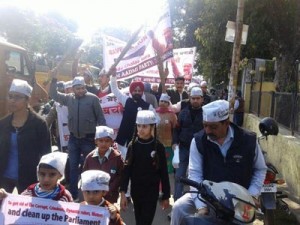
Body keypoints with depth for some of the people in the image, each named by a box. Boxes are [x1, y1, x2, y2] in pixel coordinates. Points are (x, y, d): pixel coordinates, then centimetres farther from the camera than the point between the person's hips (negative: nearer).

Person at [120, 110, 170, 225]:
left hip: (152, 192, -2)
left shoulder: (158, 147, -7)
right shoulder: (133, 145, -3)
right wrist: (123, 192, -12)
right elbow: (126, 169, -5)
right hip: (136, 191, 3)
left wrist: (166, 195, -1)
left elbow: (163, 172, -3)